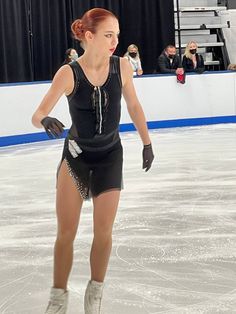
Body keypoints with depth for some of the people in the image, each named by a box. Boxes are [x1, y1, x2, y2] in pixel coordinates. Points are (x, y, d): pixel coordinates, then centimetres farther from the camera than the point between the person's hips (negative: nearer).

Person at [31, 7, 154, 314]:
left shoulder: (122, 66, -13)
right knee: (66, 233, 1)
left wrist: (147, 143, 10)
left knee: (103, 233, 2)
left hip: (110, 156, 1)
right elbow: (37, 115, -20)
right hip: (76, 155, -1)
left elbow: (134, 106, 3)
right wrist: (46, 121, -43)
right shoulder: (68, 73, -20)